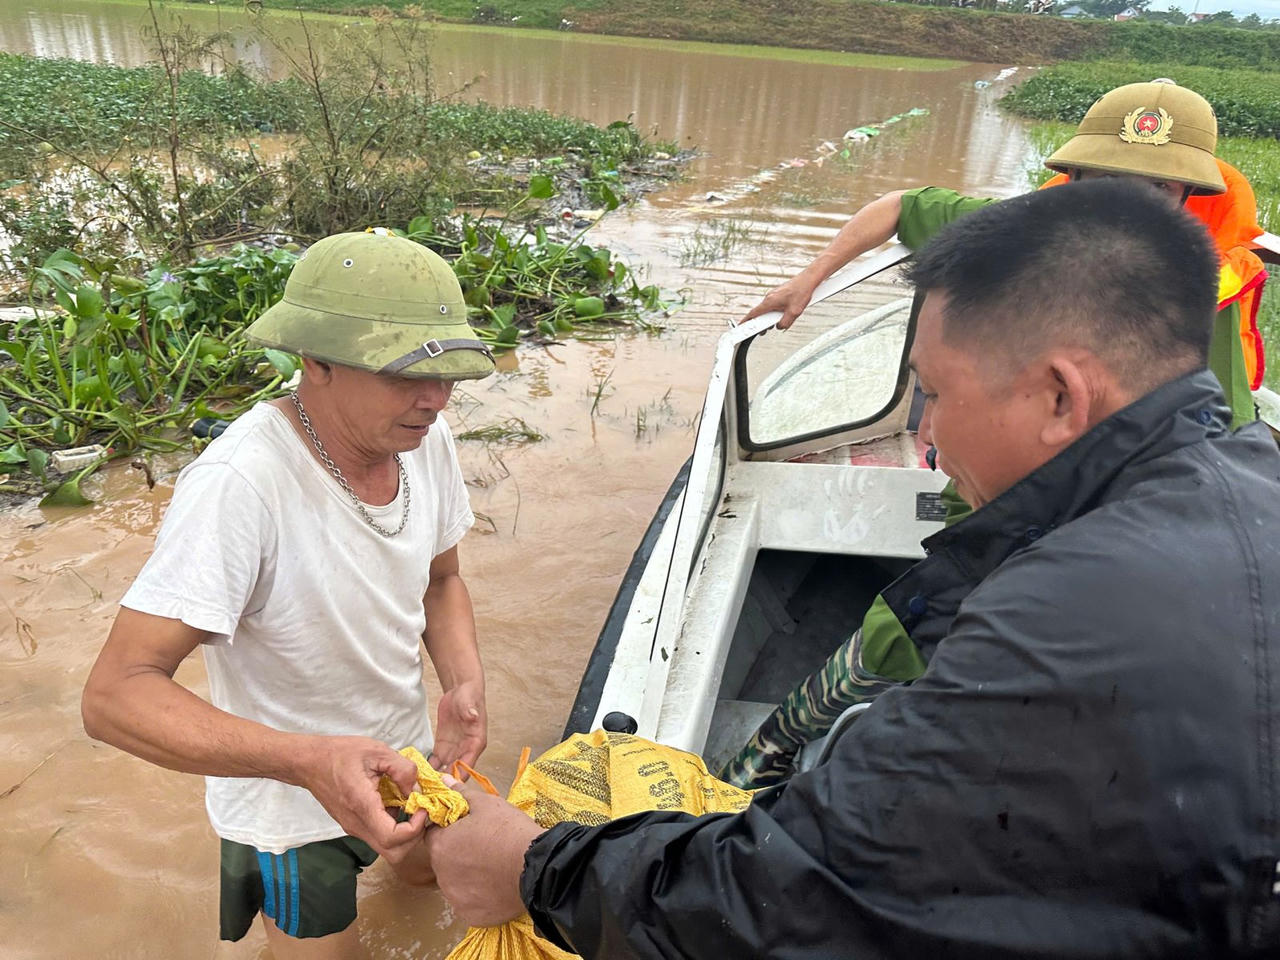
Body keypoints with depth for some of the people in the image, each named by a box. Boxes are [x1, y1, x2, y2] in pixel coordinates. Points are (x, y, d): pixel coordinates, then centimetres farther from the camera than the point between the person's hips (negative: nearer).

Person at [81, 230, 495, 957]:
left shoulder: (427, 437, -16)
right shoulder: (238, 485, -35)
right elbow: (116, 695, -33)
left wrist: (465, 682, -18)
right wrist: (309, 761, -46)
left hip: (402, 759, 6)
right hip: (290, 810, -5)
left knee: (434, 873, 31)